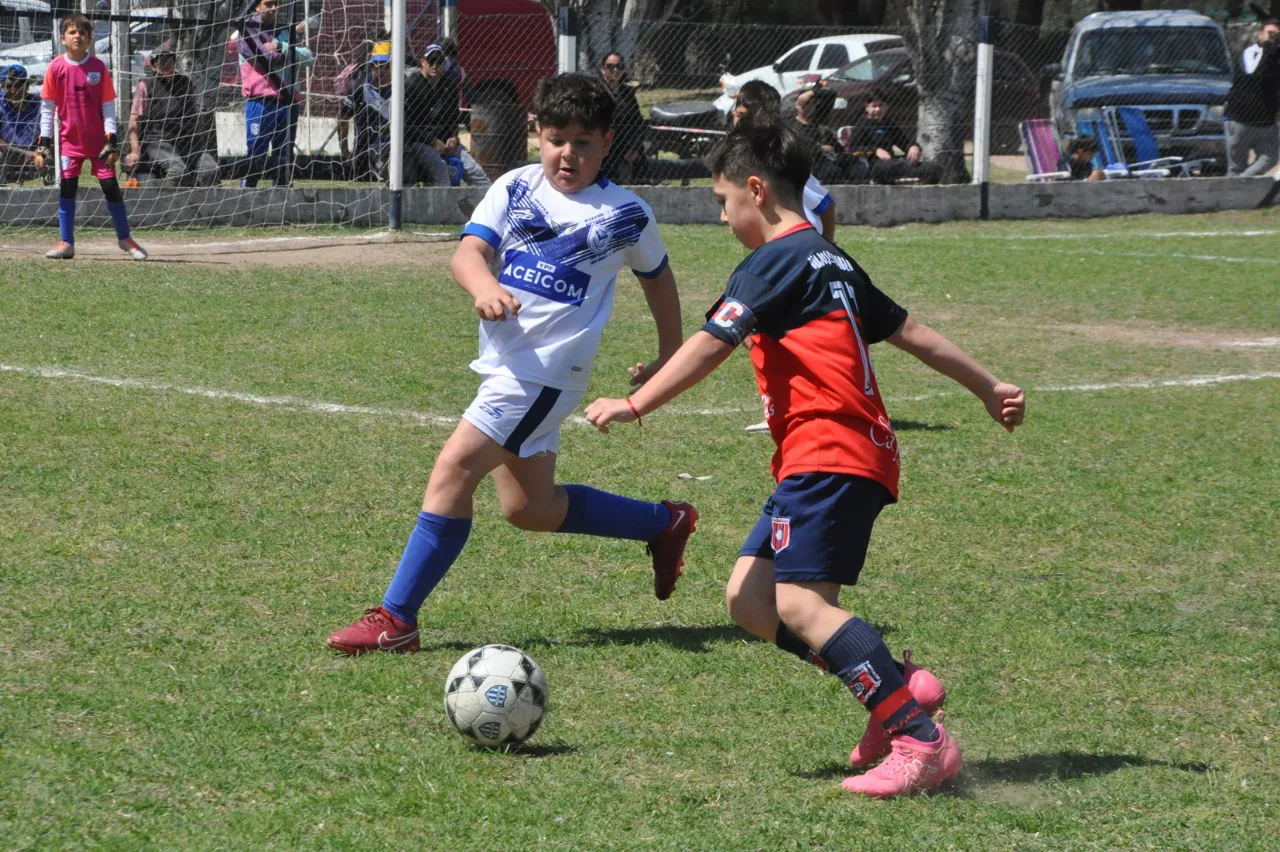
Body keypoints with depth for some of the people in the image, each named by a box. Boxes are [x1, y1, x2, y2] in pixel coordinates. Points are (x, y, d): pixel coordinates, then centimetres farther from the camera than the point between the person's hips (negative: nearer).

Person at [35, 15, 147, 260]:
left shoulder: (99, 67, -4)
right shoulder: (56, 67, -4)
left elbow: (108, 106, -2)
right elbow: (47, 107, 1)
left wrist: (112, 139, -9)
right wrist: (44, 141, -3)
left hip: (98, 139, 0)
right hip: (70, 139, 1)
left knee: (110, 185, -1)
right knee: (67, 187, -4)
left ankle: (124, 238, 12)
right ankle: (66, 242, 4)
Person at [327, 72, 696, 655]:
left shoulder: (624, 213, 1)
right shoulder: (515, 189, 6)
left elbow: (657, 278, 18)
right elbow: (467, 252, -7)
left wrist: (669, 359, 23)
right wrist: (483, 286, -30)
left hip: (547, 369, -6)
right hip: (503, 362, 6)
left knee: (454, 467, -18)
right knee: (529, 509, 17)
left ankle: (397, 618, -15)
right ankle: (665, 524, 36)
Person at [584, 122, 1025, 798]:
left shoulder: (776, 260, -6)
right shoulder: (832, 262, 22)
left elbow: (711, 344, -12)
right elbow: (910, 331, 26)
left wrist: (634, 406, -9)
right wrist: (989, 388, 30)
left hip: (828, 455, -10)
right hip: (861, 453, 10)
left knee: (797, 603, -19)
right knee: (749, 597, 5)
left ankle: (921, 740, -23)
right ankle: (897, 687, 1)